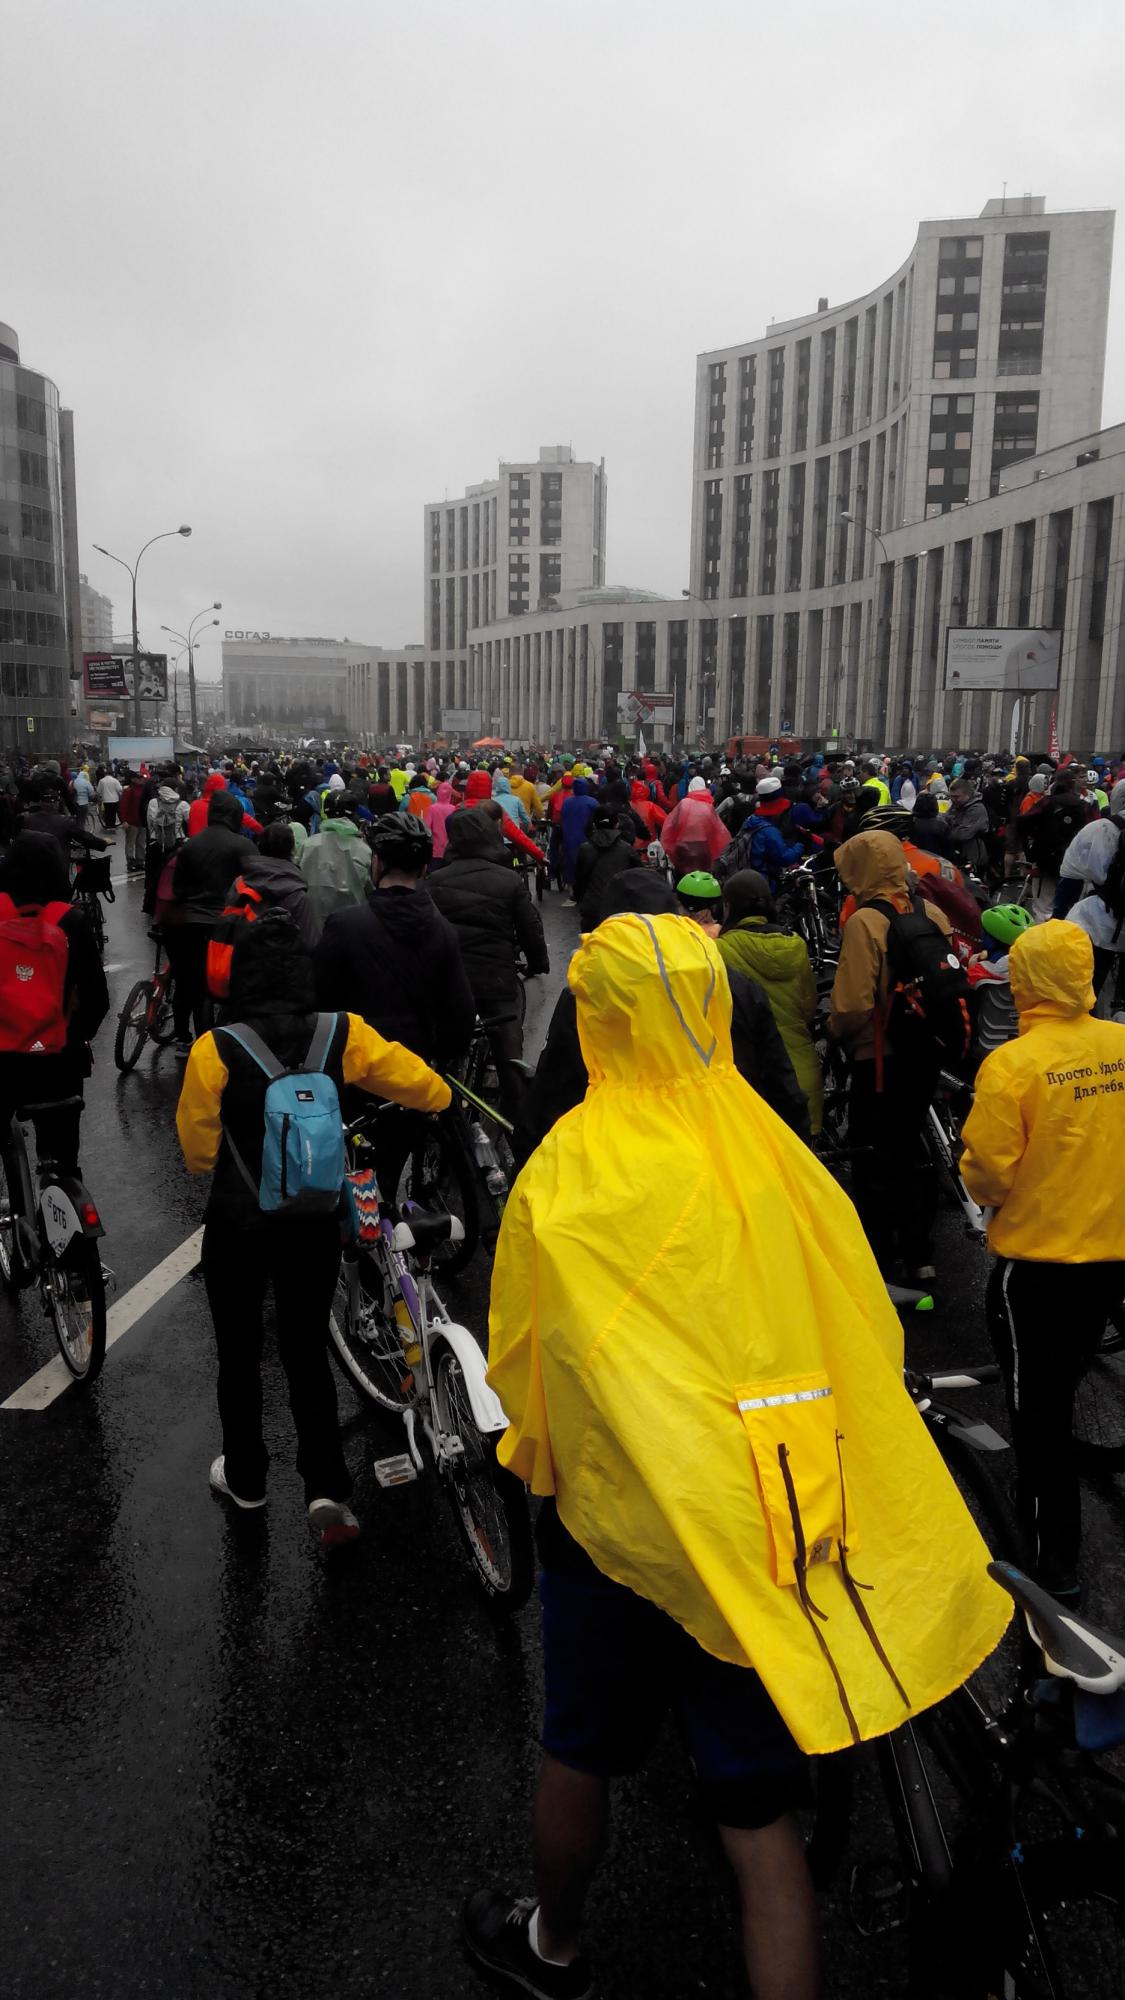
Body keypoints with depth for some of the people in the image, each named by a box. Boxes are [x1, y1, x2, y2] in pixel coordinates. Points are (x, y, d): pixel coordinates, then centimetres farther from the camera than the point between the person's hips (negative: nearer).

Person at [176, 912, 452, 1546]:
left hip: (238, 1226, -2)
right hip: (316, 1225, 2)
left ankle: (245, 1479, 35)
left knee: (240, 1352, 19)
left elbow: (198, 1148, -8)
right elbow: (429, 1091, -8)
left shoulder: (216, 1050, -19)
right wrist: (435, 1098, 16)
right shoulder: (342, 1035, -14)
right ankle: (327, 1487, 9)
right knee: (307, 1350, 18)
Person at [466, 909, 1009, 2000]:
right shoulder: (783, 1159, -6)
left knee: (580, 1754, 23)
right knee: (761, 1812, 14)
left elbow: (520, 1366, -7)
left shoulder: (567, 1175, -16)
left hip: (619, 1523, -2)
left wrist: (538, 1458, 12)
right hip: (777, 1538, 2)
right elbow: (869, 1341, 2)